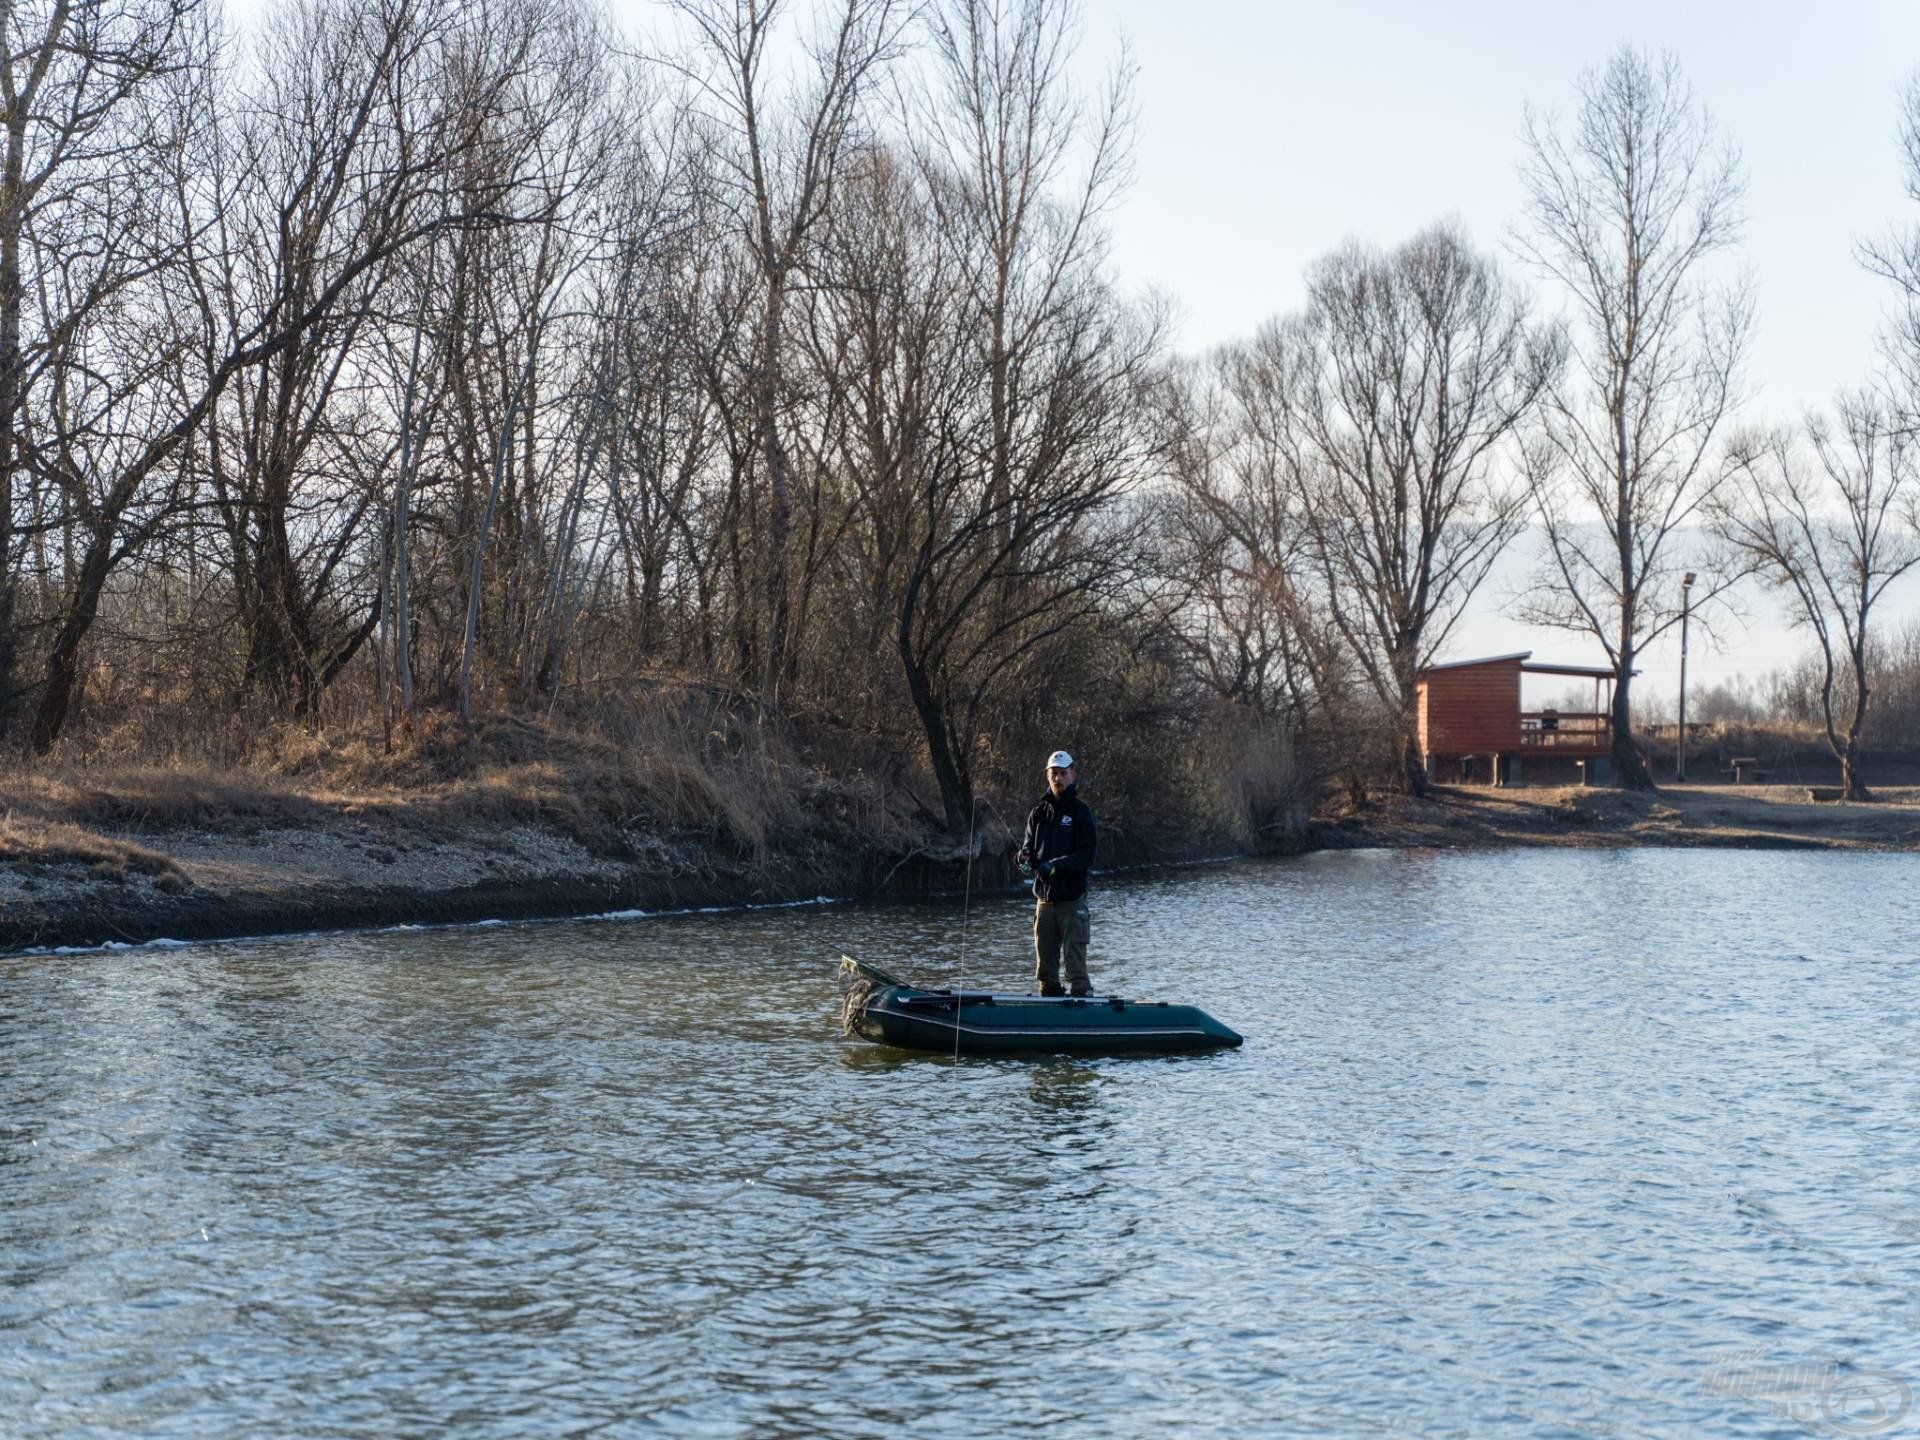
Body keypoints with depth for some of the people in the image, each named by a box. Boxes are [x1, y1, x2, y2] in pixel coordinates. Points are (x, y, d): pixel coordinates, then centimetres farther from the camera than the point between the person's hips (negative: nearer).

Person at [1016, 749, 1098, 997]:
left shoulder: (1080, 812, -2)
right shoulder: (1039, 813, 12)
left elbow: (1087, 856, -9)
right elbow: (1028, 845, 13)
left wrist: (1057, 864, -21)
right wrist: (1025, 856, -11)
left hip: (1072, 899, -5)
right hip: (1044, 898, 5)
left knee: (1075, 965, -7)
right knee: (1045, 965, 9)